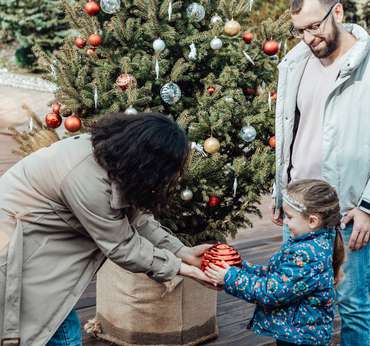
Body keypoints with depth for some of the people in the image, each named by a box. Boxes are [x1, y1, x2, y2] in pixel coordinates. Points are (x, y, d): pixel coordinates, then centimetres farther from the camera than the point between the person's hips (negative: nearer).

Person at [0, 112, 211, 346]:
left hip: (39, 234, 9)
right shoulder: (88, 181, -33)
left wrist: (183, 252, -1)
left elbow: (137, 219, 2)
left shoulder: (117, 151, -8)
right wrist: (180, 267, -12)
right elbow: (123, 246, -21)